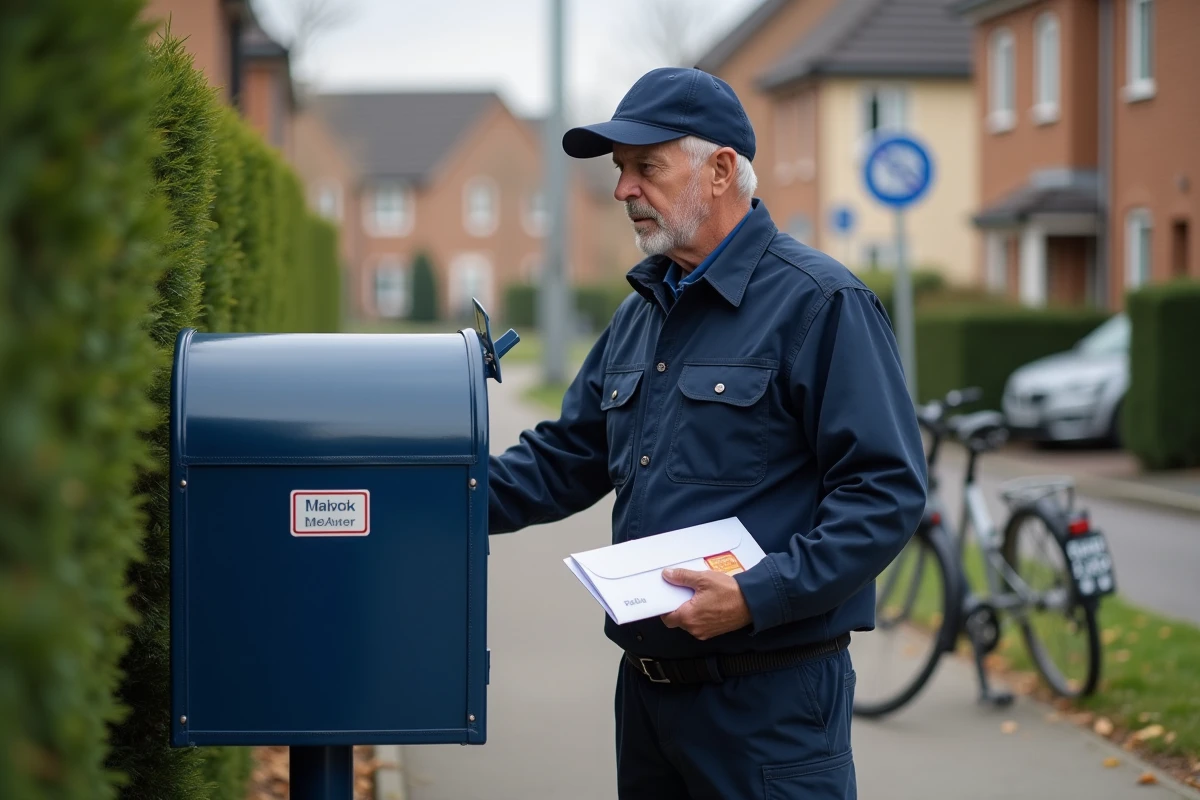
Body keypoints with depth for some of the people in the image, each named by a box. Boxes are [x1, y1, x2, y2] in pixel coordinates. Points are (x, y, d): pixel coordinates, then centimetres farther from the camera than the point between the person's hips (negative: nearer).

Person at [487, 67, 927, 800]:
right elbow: (566, 458, 18)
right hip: (648, 684, 8)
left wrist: (758, 597, -24)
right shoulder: (643, 312, 14)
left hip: (770, 697, -7)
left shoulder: (820, 304, -11)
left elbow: (886, 491, -16)